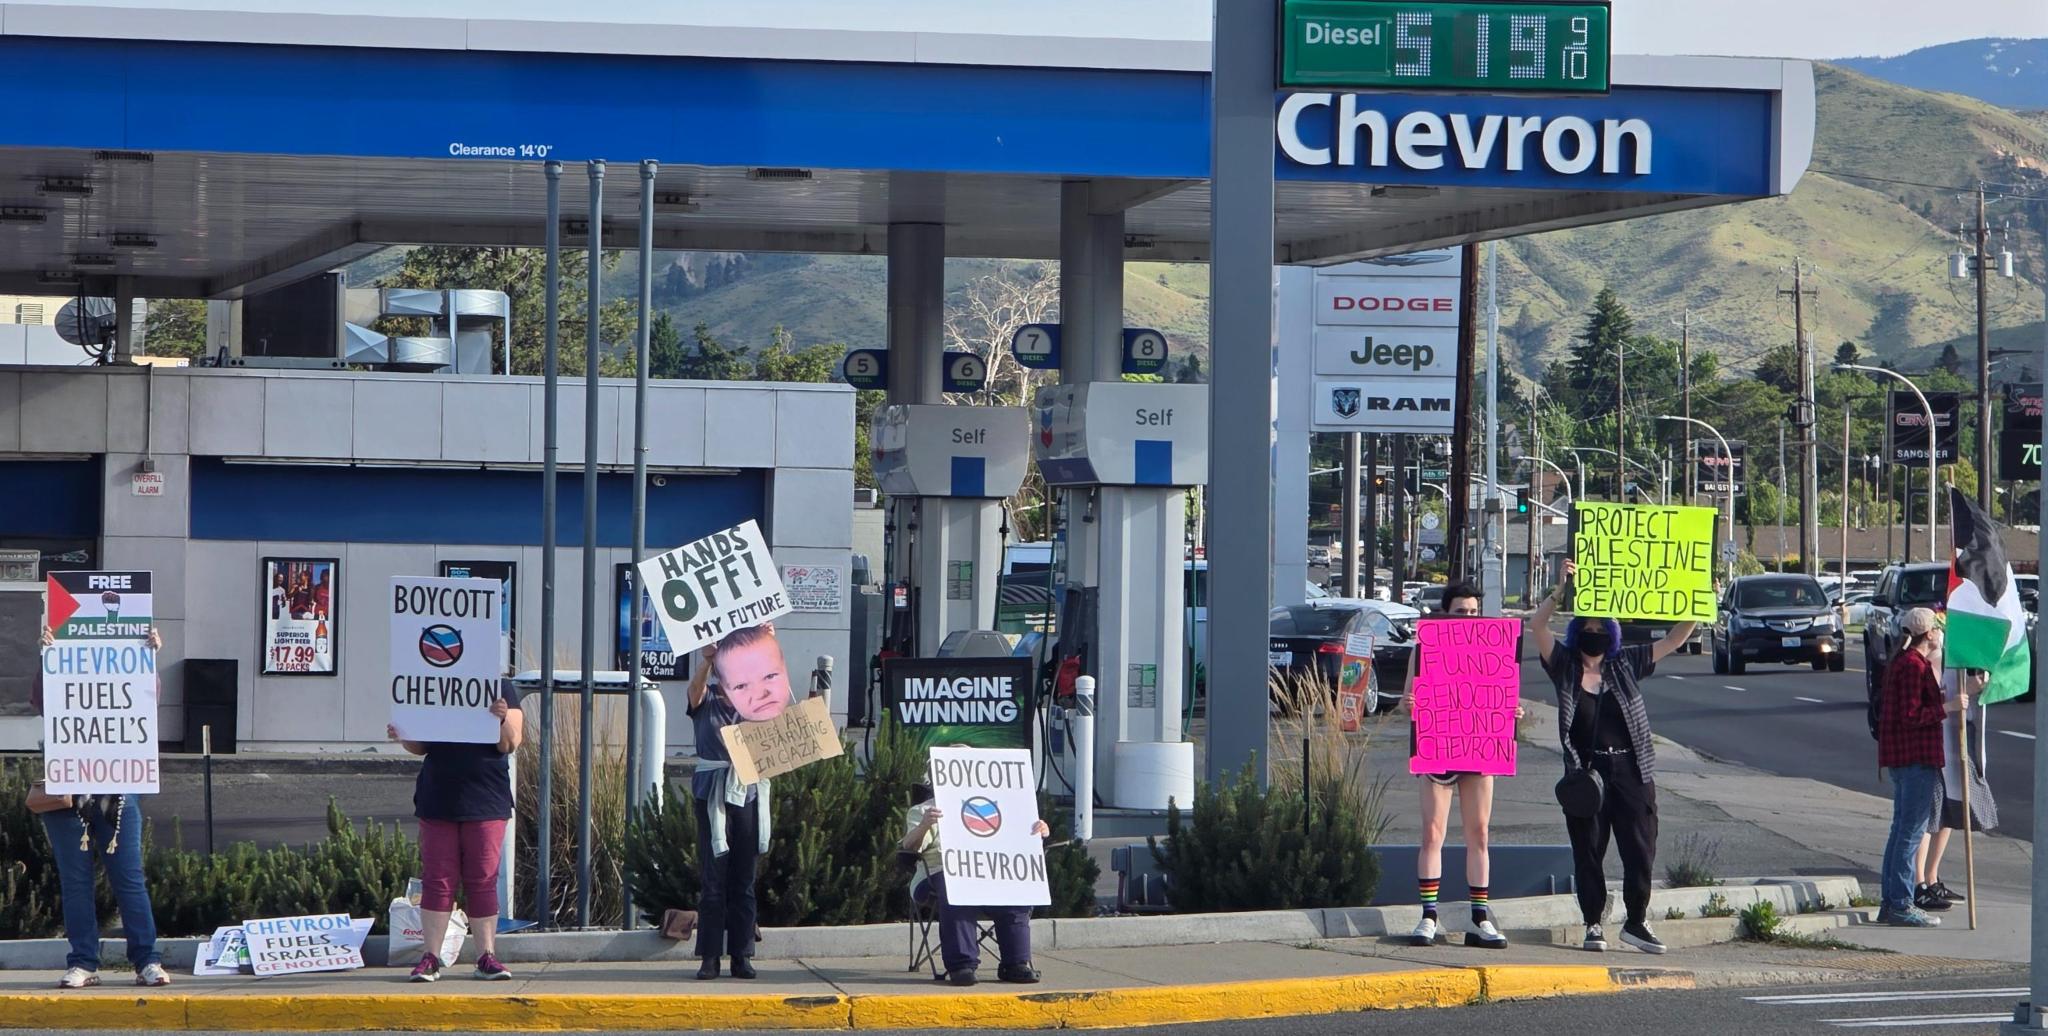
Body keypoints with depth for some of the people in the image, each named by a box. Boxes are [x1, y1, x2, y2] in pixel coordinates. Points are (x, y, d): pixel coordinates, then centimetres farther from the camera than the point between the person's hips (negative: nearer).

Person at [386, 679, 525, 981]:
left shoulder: (501, 689, 2)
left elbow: (511, 744, -5)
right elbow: (420, 746, 12)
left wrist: (502, 719, -25)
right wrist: (402, 738, -9)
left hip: (485, 800, -2)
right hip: (438, 801, 2)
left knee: (483, 881, 2)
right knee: (437, 880, 2)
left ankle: (487, 956, 6)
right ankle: (431, 958, 3)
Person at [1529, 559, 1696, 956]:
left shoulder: (1625, 665, 11)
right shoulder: (1565, 667, 5)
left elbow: (1674, 641, 12)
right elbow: (1537, 626, -8)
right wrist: (1562, 589, -17)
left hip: (1632, 773, 2)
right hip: (1585, 773, -2)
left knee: (1640, 849, 0)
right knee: (1588, 851, 2)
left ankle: (1637, 922, 11)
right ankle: (1593, 925, 9)